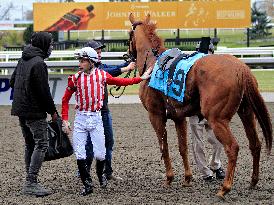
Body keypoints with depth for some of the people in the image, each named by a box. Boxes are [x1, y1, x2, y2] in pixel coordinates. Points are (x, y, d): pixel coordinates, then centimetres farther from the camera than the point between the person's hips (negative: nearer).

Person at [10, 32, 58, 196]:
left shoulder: (23, 60, 13)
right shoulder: (39, 63, -16)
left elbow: (12, 82, 22)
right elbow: (44, 91, -17)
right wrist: (53, 111, -8)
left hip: (21, 110, 9)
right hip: (35, 112, -9)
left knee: (30, 145, 15)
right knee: (41, 144, -8)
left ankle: (30, 183, 16)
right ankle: (31, 183, -14)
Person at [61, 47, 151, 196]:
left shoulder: (102, 76, -1)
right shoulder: (75, 78, -1)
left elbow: (121, 82, 12)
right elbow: (65, 100, 6)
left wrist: (141, 78, 12)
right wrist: (65, 120, 1)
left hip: (96, 118, 0)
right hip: (80, 119, 0)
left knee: (100, 154, 0)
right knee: (79, 155, -3)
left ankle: (100, 174, 32)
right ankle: (87, 185, 11)